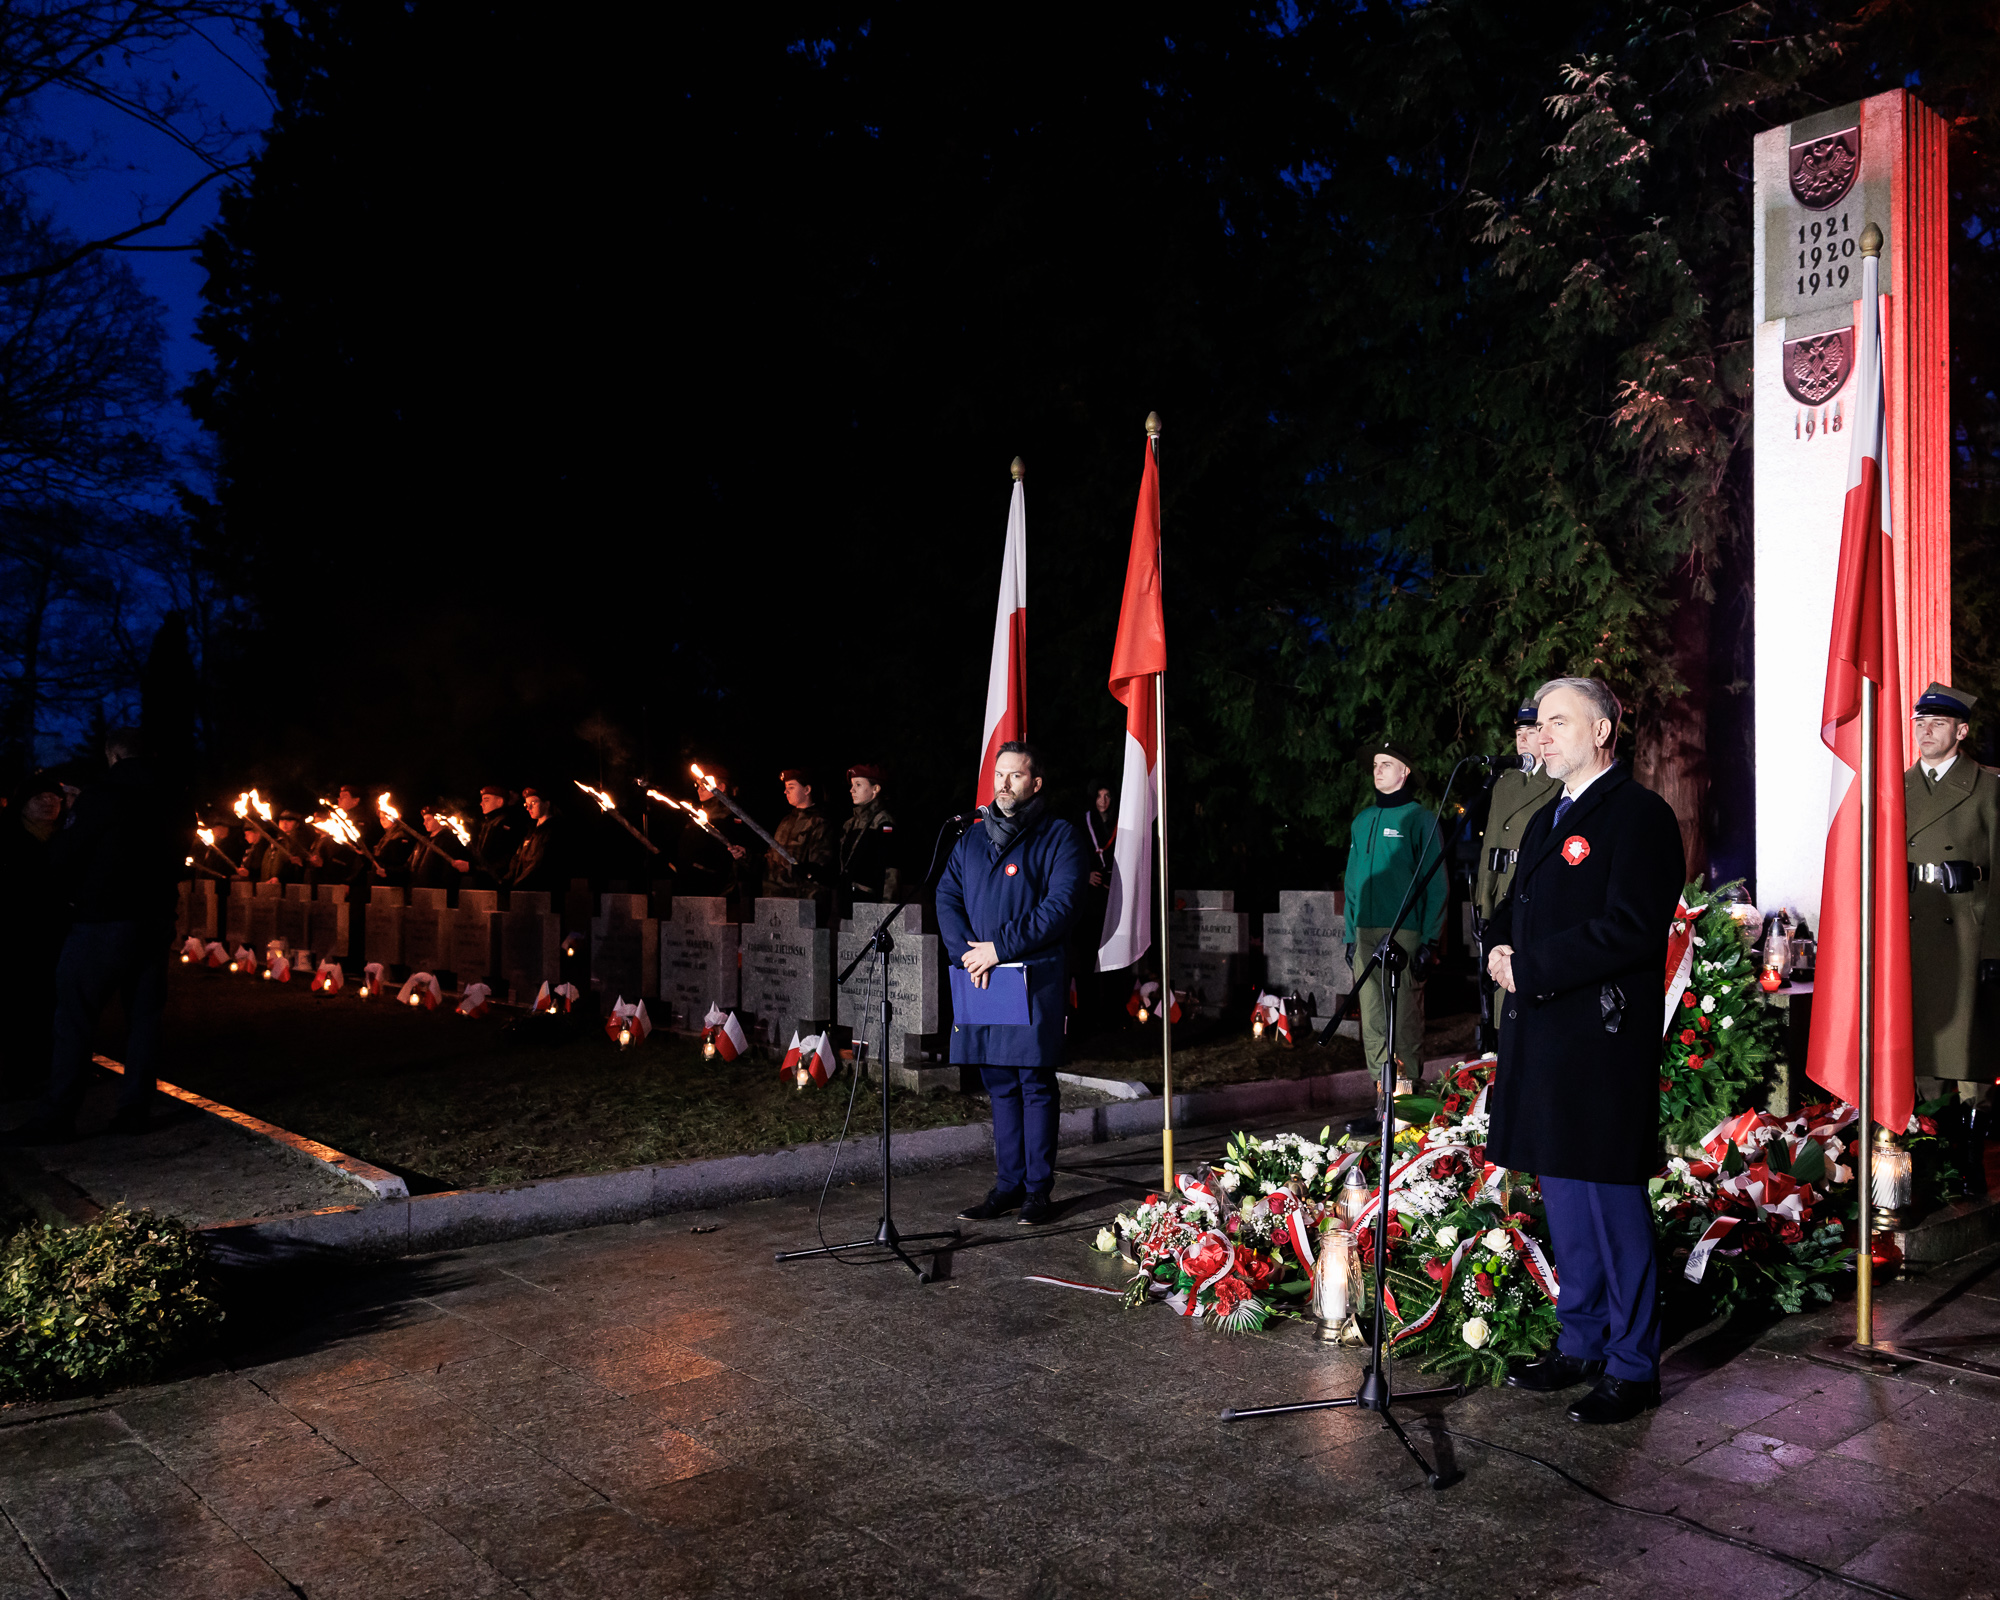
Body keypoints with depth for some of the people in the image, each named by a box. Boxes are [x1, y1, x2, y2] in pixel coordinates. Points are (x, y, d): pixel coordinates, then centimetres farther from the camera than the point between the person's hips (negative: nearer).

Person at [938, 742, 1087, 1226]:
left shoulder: (1060, 836, -1)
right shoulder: (973, 837, 16)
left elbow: (1059, 906, -11)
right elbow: (947, 896, 10)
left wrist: (999, 947, -15)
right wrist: (966, 952, -7)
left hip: (1036, 978, -5)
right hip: (981, 977, 5)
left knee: (1034, 1082, -2)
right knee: (1000, 1085, 10)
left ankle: (1038, 1189, 7)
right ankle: (1008, 1185, 17)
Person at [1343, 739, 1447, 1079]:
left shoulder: (1419, 819, 0)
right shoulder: (1362, 821, 17)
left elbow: (1436, 882, -5)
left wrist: (1430, 941, -12)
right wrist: (1350, 935, 12)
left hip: (1405, 934, -5)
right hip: (1365, 933, 5)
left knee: (1405, 1018, -6)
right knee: (1372, 1020, 6)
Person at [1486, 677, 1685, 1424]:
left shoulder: (1639, 815, -9)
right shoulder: (1545, 821, 19)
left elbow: (1629, 927, -19)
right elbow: (1512, 908, 25)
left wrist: (1529, 968, -17)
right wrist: (1500, 949, 2)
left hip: (1603, 1040, -9)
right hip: (1541, 1039, 9)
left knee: (1613, 1204, -1)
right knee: (1562, 1199, 16)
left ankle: (1632, 1366, 11)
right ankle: (1580, 1343, 28)